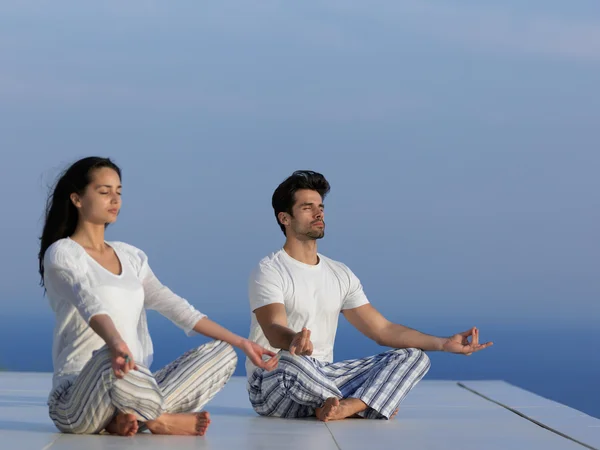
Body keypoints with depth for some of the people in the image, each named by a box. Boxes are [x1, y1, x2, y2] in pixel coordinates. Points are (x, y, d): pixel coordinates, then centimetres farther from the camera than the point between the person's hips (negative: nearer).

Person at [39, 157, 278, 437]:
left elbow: (177, 309, 15)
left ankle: (131, 417, -18)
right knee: (111, 361, -42)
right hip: (76, 402, -7)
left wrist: (241, 343, 7)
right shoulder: (62, 254, -5)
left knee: (222, 353, -7)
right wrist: (115, 343, -47)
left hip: (134, 388, 7)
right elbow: (90, 304, -26)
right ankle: (161, 421, -11)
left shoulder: (130, 257, 18)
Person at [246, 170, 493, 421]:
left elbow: (382, 330, 8)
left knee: (413, 357, -6)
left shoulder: (341, 275, 13)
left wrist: (445, 344, -3)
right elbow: (275, 331, -25)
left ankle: (349, 406, -33)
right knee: (289, 361, -42)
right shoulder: (269, 272, -8)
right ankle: (364, 406, -15)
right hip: (272, 383, -6)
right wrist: (294, 341, -52)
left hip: (323, 379, 7)